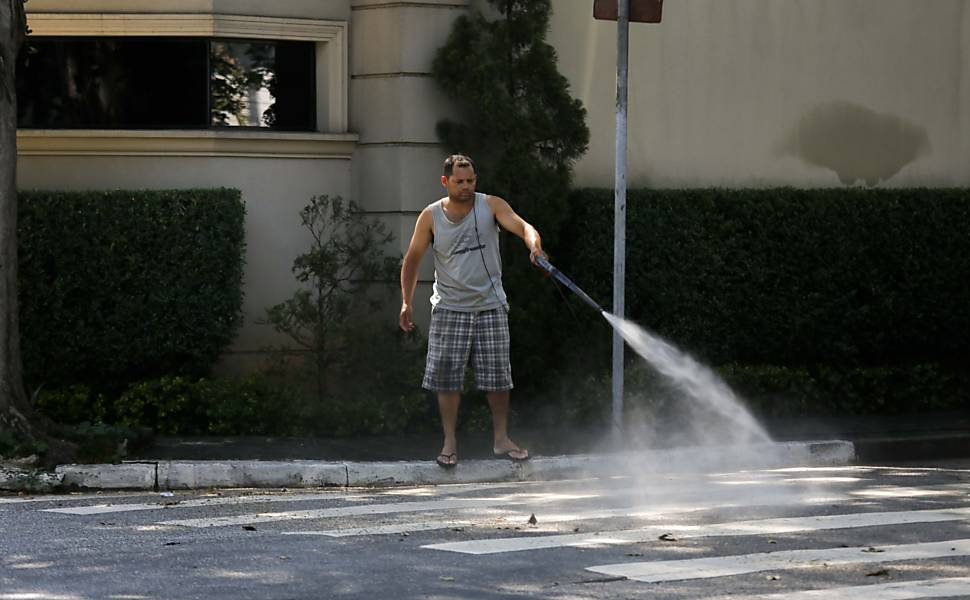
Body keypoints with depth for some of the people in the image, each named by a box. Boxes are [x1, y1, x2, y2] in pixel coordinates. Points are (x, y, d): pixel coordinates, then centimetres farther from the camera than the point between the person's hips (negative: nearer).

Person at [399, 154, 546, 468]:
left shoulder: (491, 206, -3)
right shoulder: (431, 216, -1)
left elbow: (521, 226, -18)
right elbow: (412, 258, 5)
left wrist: (534, 245, -40)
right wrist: (407, 301, -3)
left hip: (490, 304, 0)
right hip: (450, 307, 0)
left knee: (498, 374, 3)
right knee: (447, 375, -4)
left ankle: (501, 439, 14)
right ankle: (450, 443, 3)